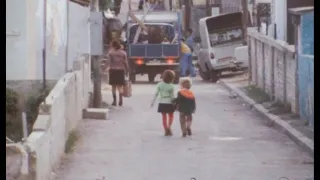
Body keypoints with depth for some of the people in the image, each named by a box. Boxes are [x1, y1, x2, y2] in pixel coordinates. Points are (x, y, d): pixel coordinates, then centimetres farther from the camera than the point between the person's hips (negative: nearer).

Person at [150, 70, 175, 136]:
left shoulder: (160, 85, -6)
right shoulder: (171, 87, -11)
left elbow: (156, 94, -4)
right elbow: (172, 97, -8)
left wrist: (153, 102, 4)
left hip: (162, 103, 2)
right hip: (169, 103, -2)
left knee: (164, 117, 11)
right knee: (171, 116, 17)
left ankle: (166, 131, 8)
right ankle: (169, 127, -7)